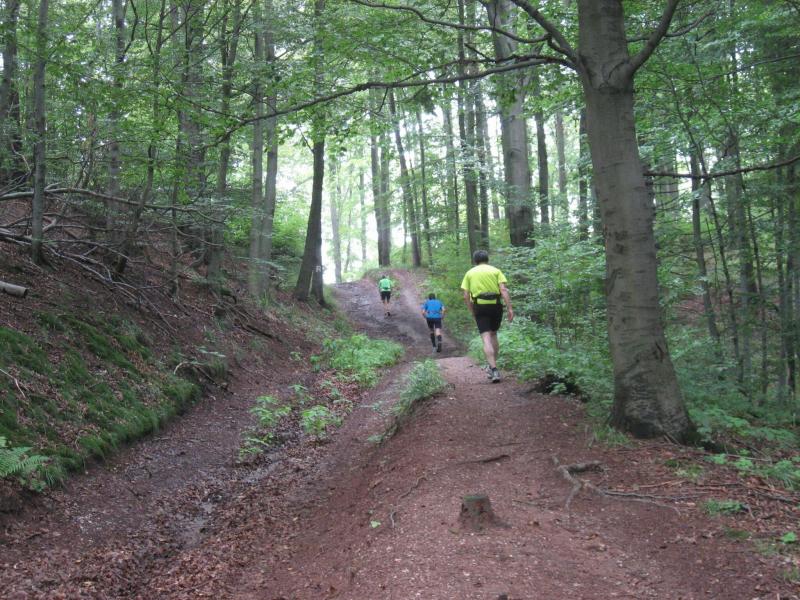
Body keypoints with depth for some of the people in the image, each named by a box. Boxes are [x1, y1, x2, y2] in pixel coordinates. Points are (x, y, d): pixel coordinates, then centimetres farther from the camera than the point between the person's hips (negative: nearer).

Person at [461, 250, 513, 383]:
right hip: (496, 305, 1)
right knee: (493, 334, 20)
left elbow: (466, 296, 4)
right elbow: (503, 290, -6)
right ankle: (492, 366, 26)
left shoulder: (470, 273, 11)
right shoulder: (495, 271, 8)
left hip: (480, 307, -1)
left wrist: (472, 312, 12)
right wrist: (509, 308, -8)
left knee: (486, 338, -6)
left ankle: (494, 370, -18)